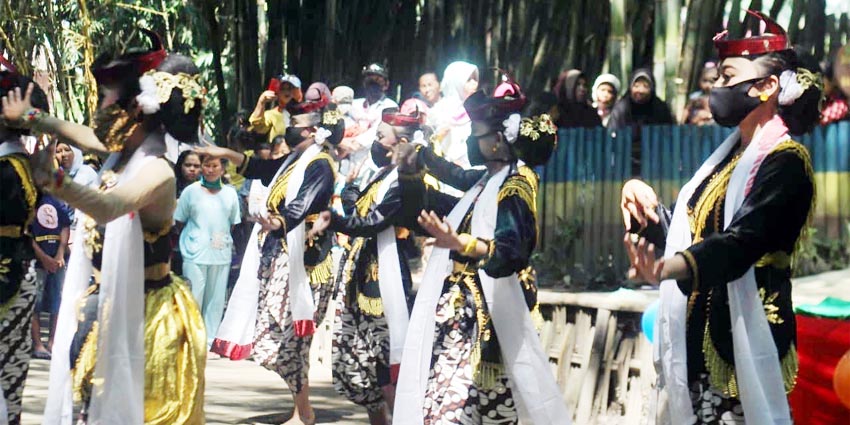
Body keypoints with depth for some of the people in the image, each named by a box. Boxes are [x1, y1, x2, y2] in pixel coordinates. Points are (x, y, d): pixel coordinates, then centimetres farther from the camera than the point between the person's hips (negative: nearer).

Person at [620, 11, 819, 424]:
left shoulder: (785, 162, -11)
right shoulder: (728, 155, 15)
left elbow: (741, 242, -27)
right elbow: (690, 233, 18)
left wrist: (667, 268, -45)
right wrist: (646, 207, -1)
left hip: (743, 340, -8)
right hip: (695, 336, 8)